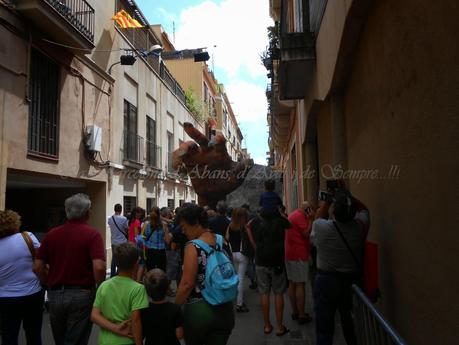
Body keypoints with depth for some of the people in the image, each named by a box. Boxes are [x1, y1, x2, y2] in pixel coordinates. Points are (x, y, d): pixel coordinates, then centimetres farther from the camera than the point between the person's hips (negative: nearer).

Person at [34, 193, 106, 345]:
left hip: (55, 295, 5)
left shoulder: (51, 234, 2)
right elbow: (99, 267, -22)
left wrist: (52, 284, 15)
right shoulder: (92, 234, -13)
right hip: (81, 294, -4)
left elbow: (38, 267, 2)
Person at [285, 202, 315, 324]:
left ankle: (295, 311, 21)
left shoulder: (292, 215, 16)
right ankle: (302, 315, 1)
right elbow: (307, 234, -16)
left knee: (292, 284, 12)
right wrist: (310, 219, -11)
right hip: (299, 255, -9)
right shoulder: (300, 216, -13)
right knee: (300, 284, -4)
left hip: (289, 254, 9)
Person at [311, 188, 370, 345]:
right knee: (348, 320, 27)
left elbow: (319, 216, 6)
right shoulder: (360, 226, -13)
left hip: (326, 280, -4)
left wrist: (327, 201, 12)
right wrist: (347, 196, 6)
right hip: (351, 281, 4)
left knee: (324, 328, 5)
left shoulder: (320, 226, -20)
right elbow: (363, 209, 10)